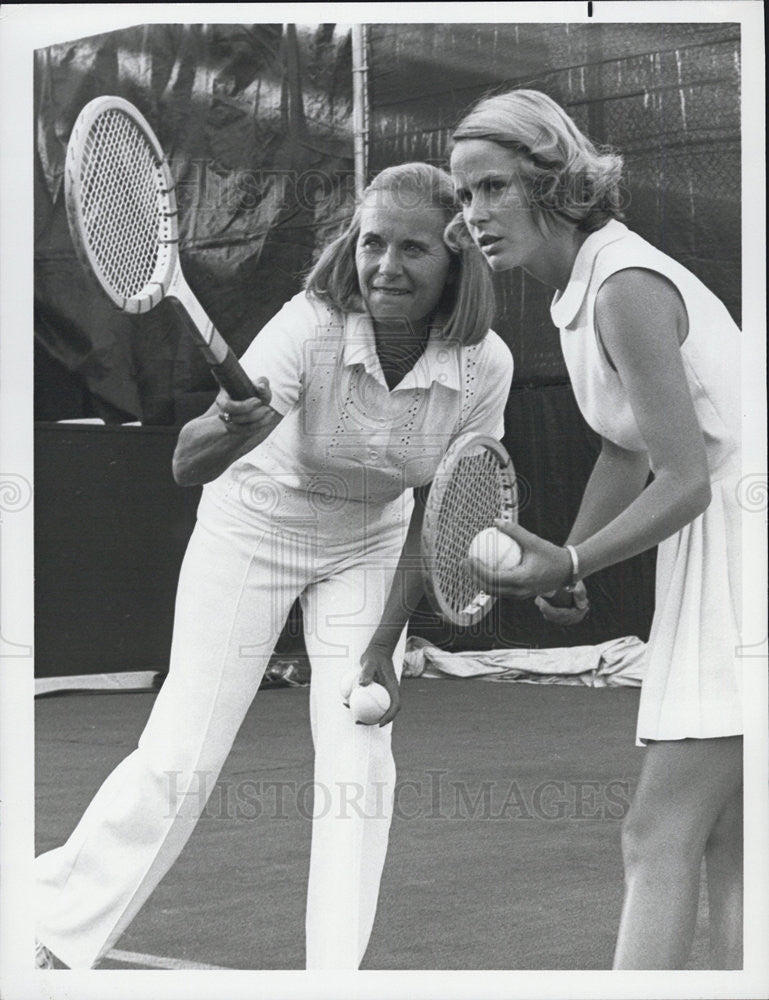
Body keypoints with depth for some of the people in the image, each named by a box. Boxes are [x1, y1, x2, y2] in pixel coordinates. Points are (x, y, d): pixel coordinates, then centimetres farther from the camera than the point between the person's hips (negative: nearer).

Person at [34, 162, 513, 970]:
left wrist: (383, 643, -11)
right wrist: (230, 431, -62)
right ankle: (56, 930, 13)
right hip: (251, 529, -3)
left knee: (360, 769, -5)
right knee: (180, 761, -4)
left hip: (368, 548, 3)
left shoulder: (483, 366, -22)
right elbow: (186, 465, -40)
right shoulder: (309, 327, -32)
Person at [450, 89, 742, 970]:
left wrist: (569, 563, -22)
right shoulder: (582, 288, 11)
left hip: (739, 536, -10)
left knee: (659, 838, -12)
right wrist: (562, 563, 9)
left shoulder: (625, 286, -19)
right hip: (711, 565, 10)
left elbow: (685, 480, -21)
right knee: (724, 849, 10)